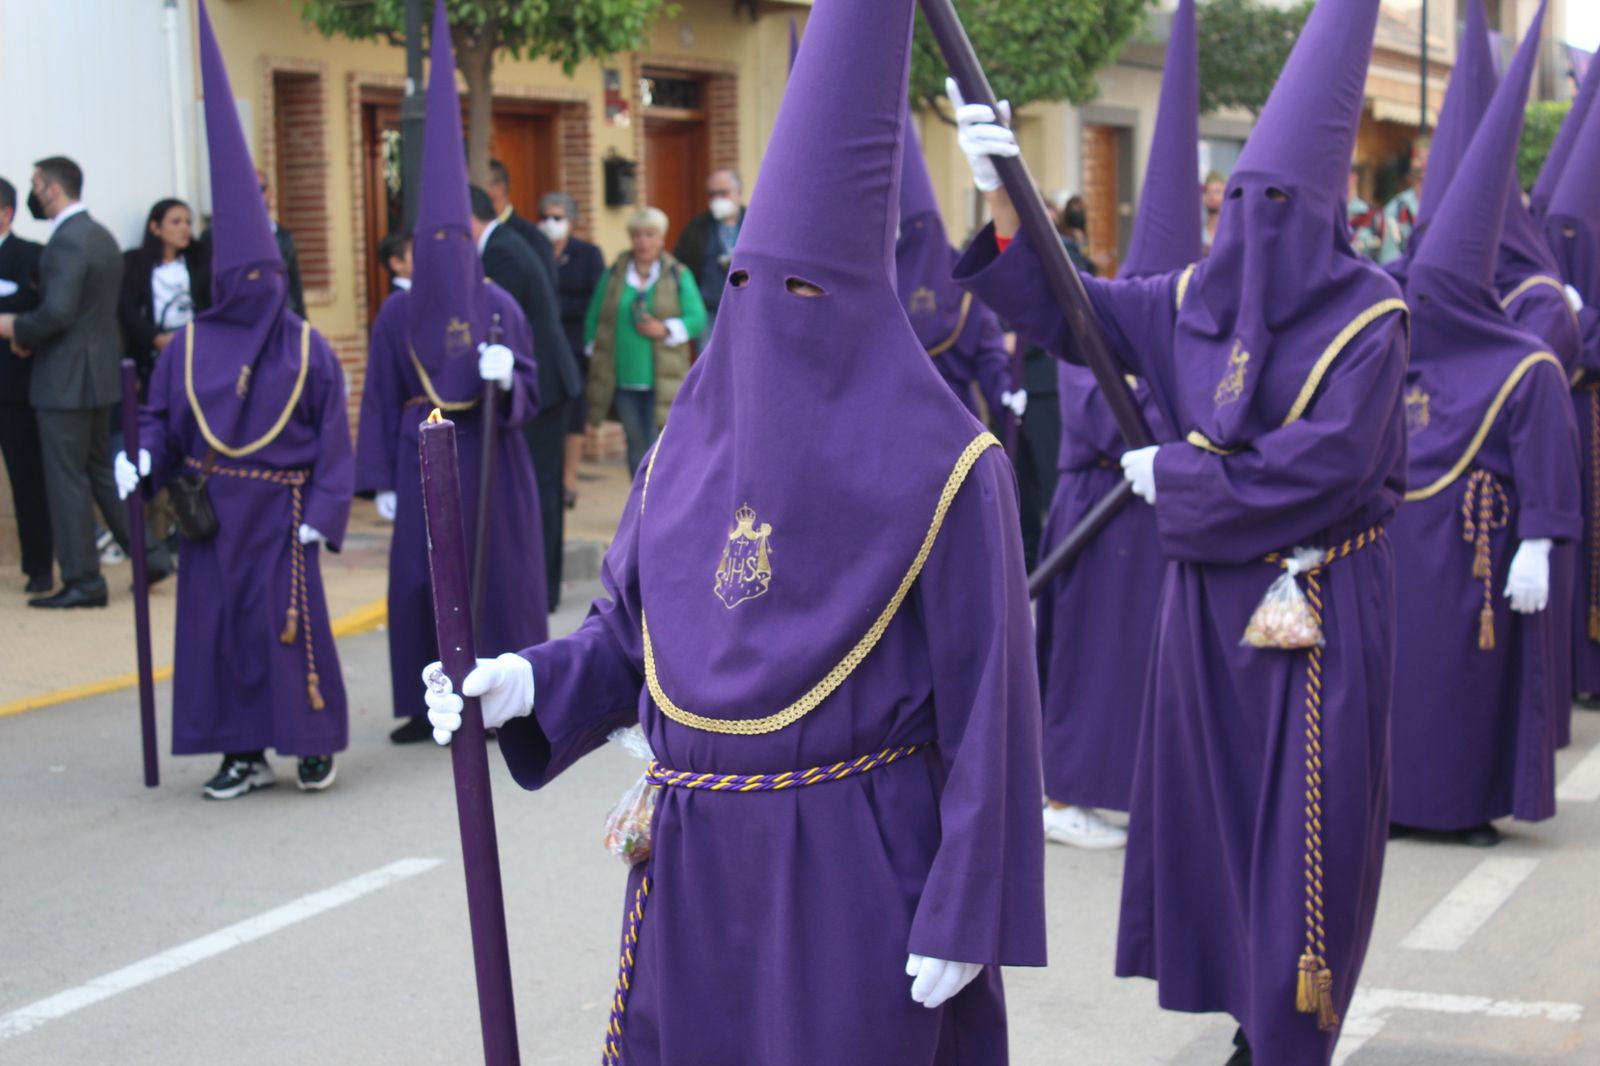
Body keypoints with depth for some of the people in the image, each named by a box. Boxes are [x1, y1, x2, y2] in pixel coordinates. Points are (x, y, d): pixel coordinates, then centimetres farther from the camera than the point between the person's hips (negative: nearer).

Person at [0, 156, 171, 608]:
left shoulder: (67, 241, -18)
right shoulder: (102, 237, 12)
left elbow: (57, 312, -26)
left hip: (66, 379, -9)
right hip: (100, 372, 9)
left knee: (67, 479, -2)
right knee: (102, 471, 17)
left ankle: (83, 582, 2)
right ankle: (150, 553, 15)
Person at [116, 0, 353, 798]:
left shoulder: (308, 350, -1)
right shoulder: (188, 349, 4)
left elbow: (332, 438, -1)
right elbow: (162, 419, 5)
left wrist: (323, 511, -7)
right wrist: (142, 460, -16)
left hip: (281, 511, -2)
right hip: (209, 510, 3)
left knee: (289, 621, -3)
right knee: (217, 622, 3)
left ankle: (312, 743, 12)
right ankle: (243, 753, 12)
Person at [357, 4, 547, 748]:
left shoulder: (499, 306, 1)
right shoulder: (397, 314, 2)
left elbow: (530, 391, 3)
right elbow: (381, 401, 2)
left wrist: (505, 378, -20)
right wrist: (381, 480, -2)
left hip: (489, 462, -1)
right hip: (424, 459, 1)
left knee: (496, 573, 0)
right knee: (421, 578, 0)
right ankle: (428, 703, 9)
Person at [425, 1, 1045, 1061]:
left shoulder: (941, 467, -11)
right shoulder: (691, 445, 5)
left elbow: (985, 706, -11)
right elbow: (629, 632, 14)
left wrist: (963, 920, -12)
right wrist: (525, 683, -5)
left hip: (857, 873, -5)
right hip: (695, 865, 5)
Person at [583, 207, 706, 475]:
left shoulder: (678, 276, 4)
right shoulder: (613, 275, 9)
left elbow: (698, 318, -3)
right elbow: (593, 319, 13)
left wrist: (666, 330, -17)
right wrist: (595, 353, 3)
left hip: (662, 379, -3)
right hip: (623, 378, 3)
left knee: (657, 448, -10)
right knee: (636, 445, 9)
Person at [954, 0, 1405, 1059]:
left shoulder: (1368, 315, -11)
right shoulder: (1196, 297, 6)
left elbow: (1330, 459, -20)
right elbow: (1067, 314, 6)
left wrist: (1179, 477, -13)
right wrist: (1004, 203, -8)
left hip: (1321, 615, -6)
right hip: (1212, 600, 6)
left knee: (1304, 836, -1)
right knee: (1217, 818, 11)